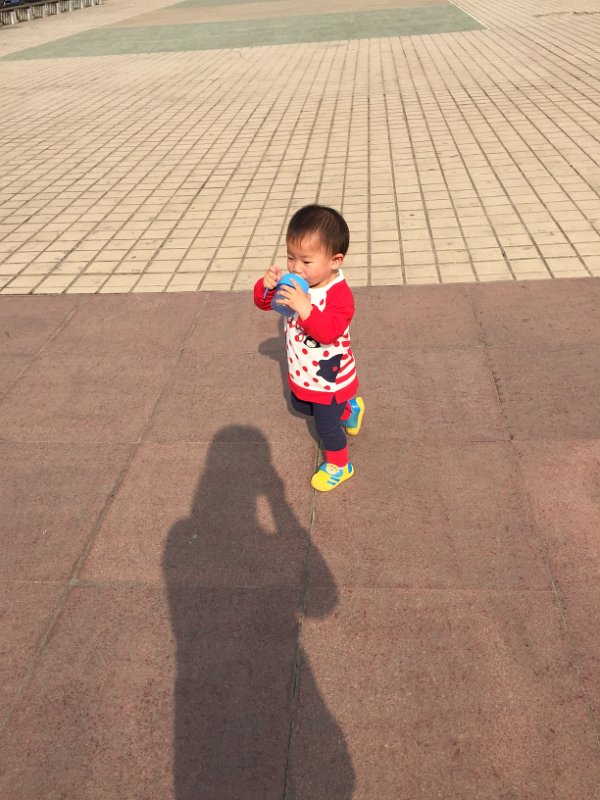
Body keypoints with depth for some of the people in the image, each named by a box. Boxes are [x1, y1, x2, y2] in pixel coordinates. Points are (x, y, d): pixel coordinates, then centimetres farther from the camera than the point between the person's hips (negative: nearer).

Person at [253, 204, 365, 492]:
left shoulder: (339, 294, -30)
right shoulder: (295, 283, -9)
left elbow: (329, 332, -41)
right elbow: (263, 303, -4)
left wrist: (306, 309, -54)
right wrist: (267, 286, -26)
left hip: (329, 377, -8)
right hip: (301, 372, 8)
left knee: (326, 425, 10)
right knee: (300, 406, 32)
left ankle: (339, 465, 39)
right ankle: (348, 408, 53)